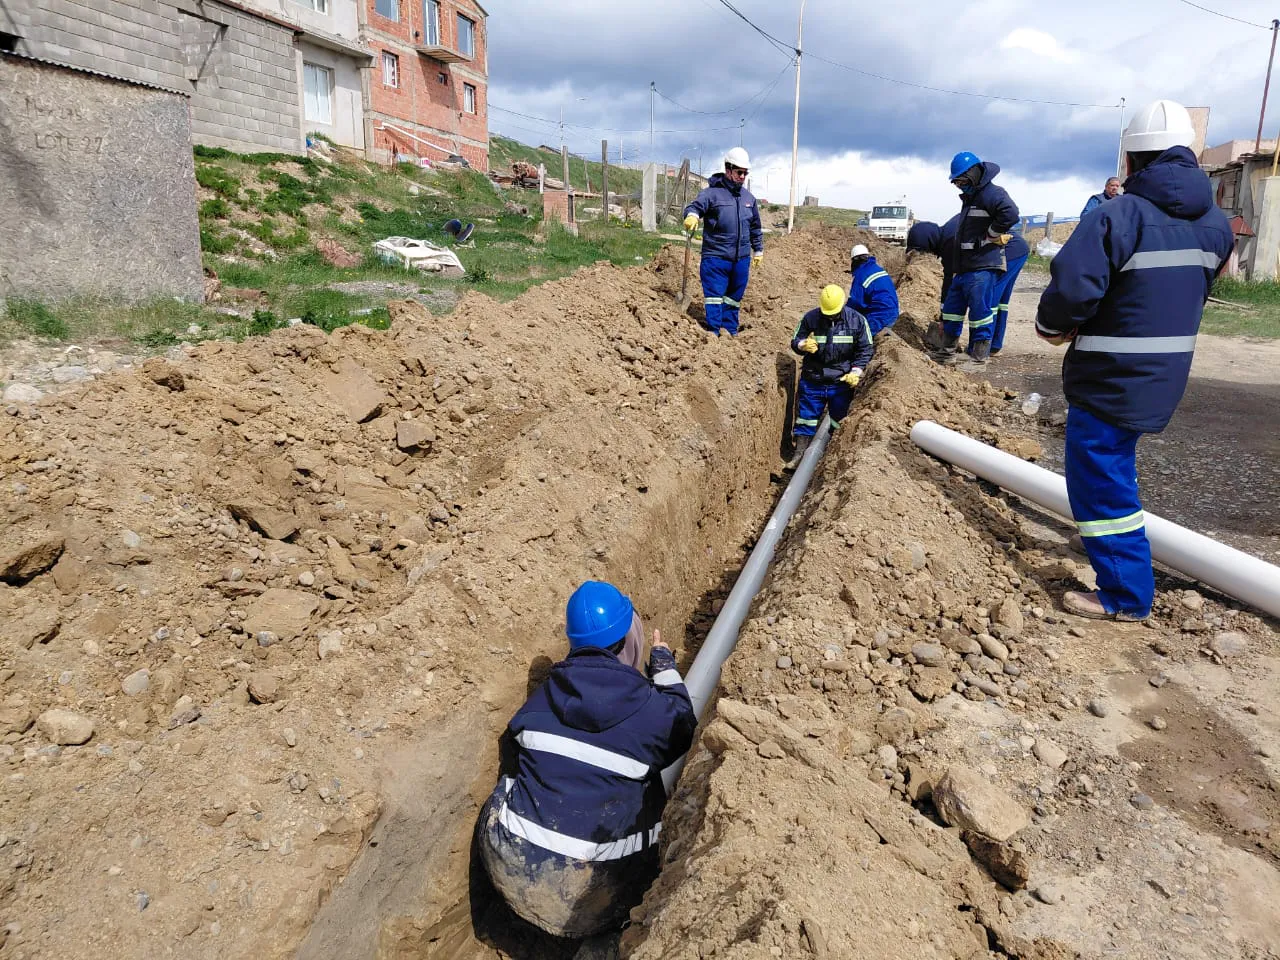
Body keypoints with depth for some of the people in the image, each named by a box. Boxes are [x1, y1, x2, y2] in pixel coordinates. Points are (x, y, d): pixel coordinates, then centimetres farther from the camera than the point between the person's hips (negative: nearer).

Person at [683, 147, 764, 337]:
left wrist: (758, 250, 25)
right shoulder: (712, 193, -5)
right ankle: (713, 331, 1)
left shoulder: (748, 197, 14)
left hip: (741, 258, 6)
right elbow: (695, 206, -19)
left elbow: (755, 227, 23)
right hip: (715, 256, -5)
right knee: (714, 294, -5)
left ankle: (730, 330, 22)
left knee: (734, 297, 12)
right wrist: (692, 215, -42)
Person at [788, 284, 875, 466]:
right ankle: (800, 453, 18)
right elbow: (795, 342, 3)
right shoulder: (810, 318, -5)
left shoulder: (857, 320, -5)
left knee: (840, 421, 11)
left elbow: (866, 349, 1)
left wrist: (856, 372, -12)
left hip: (843, 382, 0)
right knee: (806, 417, 6)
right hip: (812, 381, 0)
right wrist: (804, 345, -21)